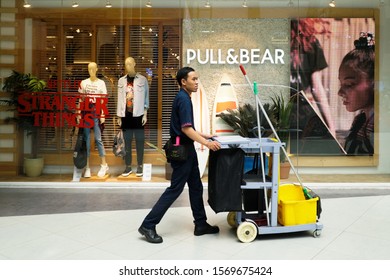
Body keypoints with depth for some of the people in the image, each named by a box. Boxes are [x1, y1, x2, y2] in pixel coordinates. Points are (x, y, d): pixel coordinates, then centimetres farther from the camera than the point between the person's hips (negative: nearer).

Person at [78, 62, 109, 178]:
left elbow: (103, 101, 4)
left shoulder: (101, 83, 5)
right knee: (86, 140, 2)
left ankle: (104, 164, 10)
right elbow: (80, 100, 11)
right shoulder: (83, 83, 10)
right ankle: (87, 167, 7)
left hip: (96, 114, -2)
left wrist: (103, 115, -3)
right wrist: (79, 114, 3)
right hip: (85, 113, 2)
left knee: (98, 139, -3)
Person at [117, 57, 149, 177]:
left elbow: (146, 98, 2)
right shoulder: (121, 80, 8)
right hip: (126, 115, 3)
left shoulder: (142, 79, 0)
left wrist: (145, 114, -3)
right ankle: (128, 166, 15)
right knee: (127, 141, 6)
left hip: (138, 114, -3)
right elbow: (120, 99, 9)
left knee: (139, 140, 2)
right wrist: (119, 116, 6)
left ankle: (140, 166, 11)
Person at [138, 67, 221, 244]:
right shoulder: (183, 99, -16)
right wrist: (206, 143, -29)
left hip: (186, 149, 10)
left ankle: (201, 224, 24)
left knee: (196, 187, 14)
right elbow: (185, 128, -26)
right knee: (175, 189, -5)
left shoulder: (184, 98, 15)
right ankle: (148, 225, 3)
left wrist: (204, 136, 20)